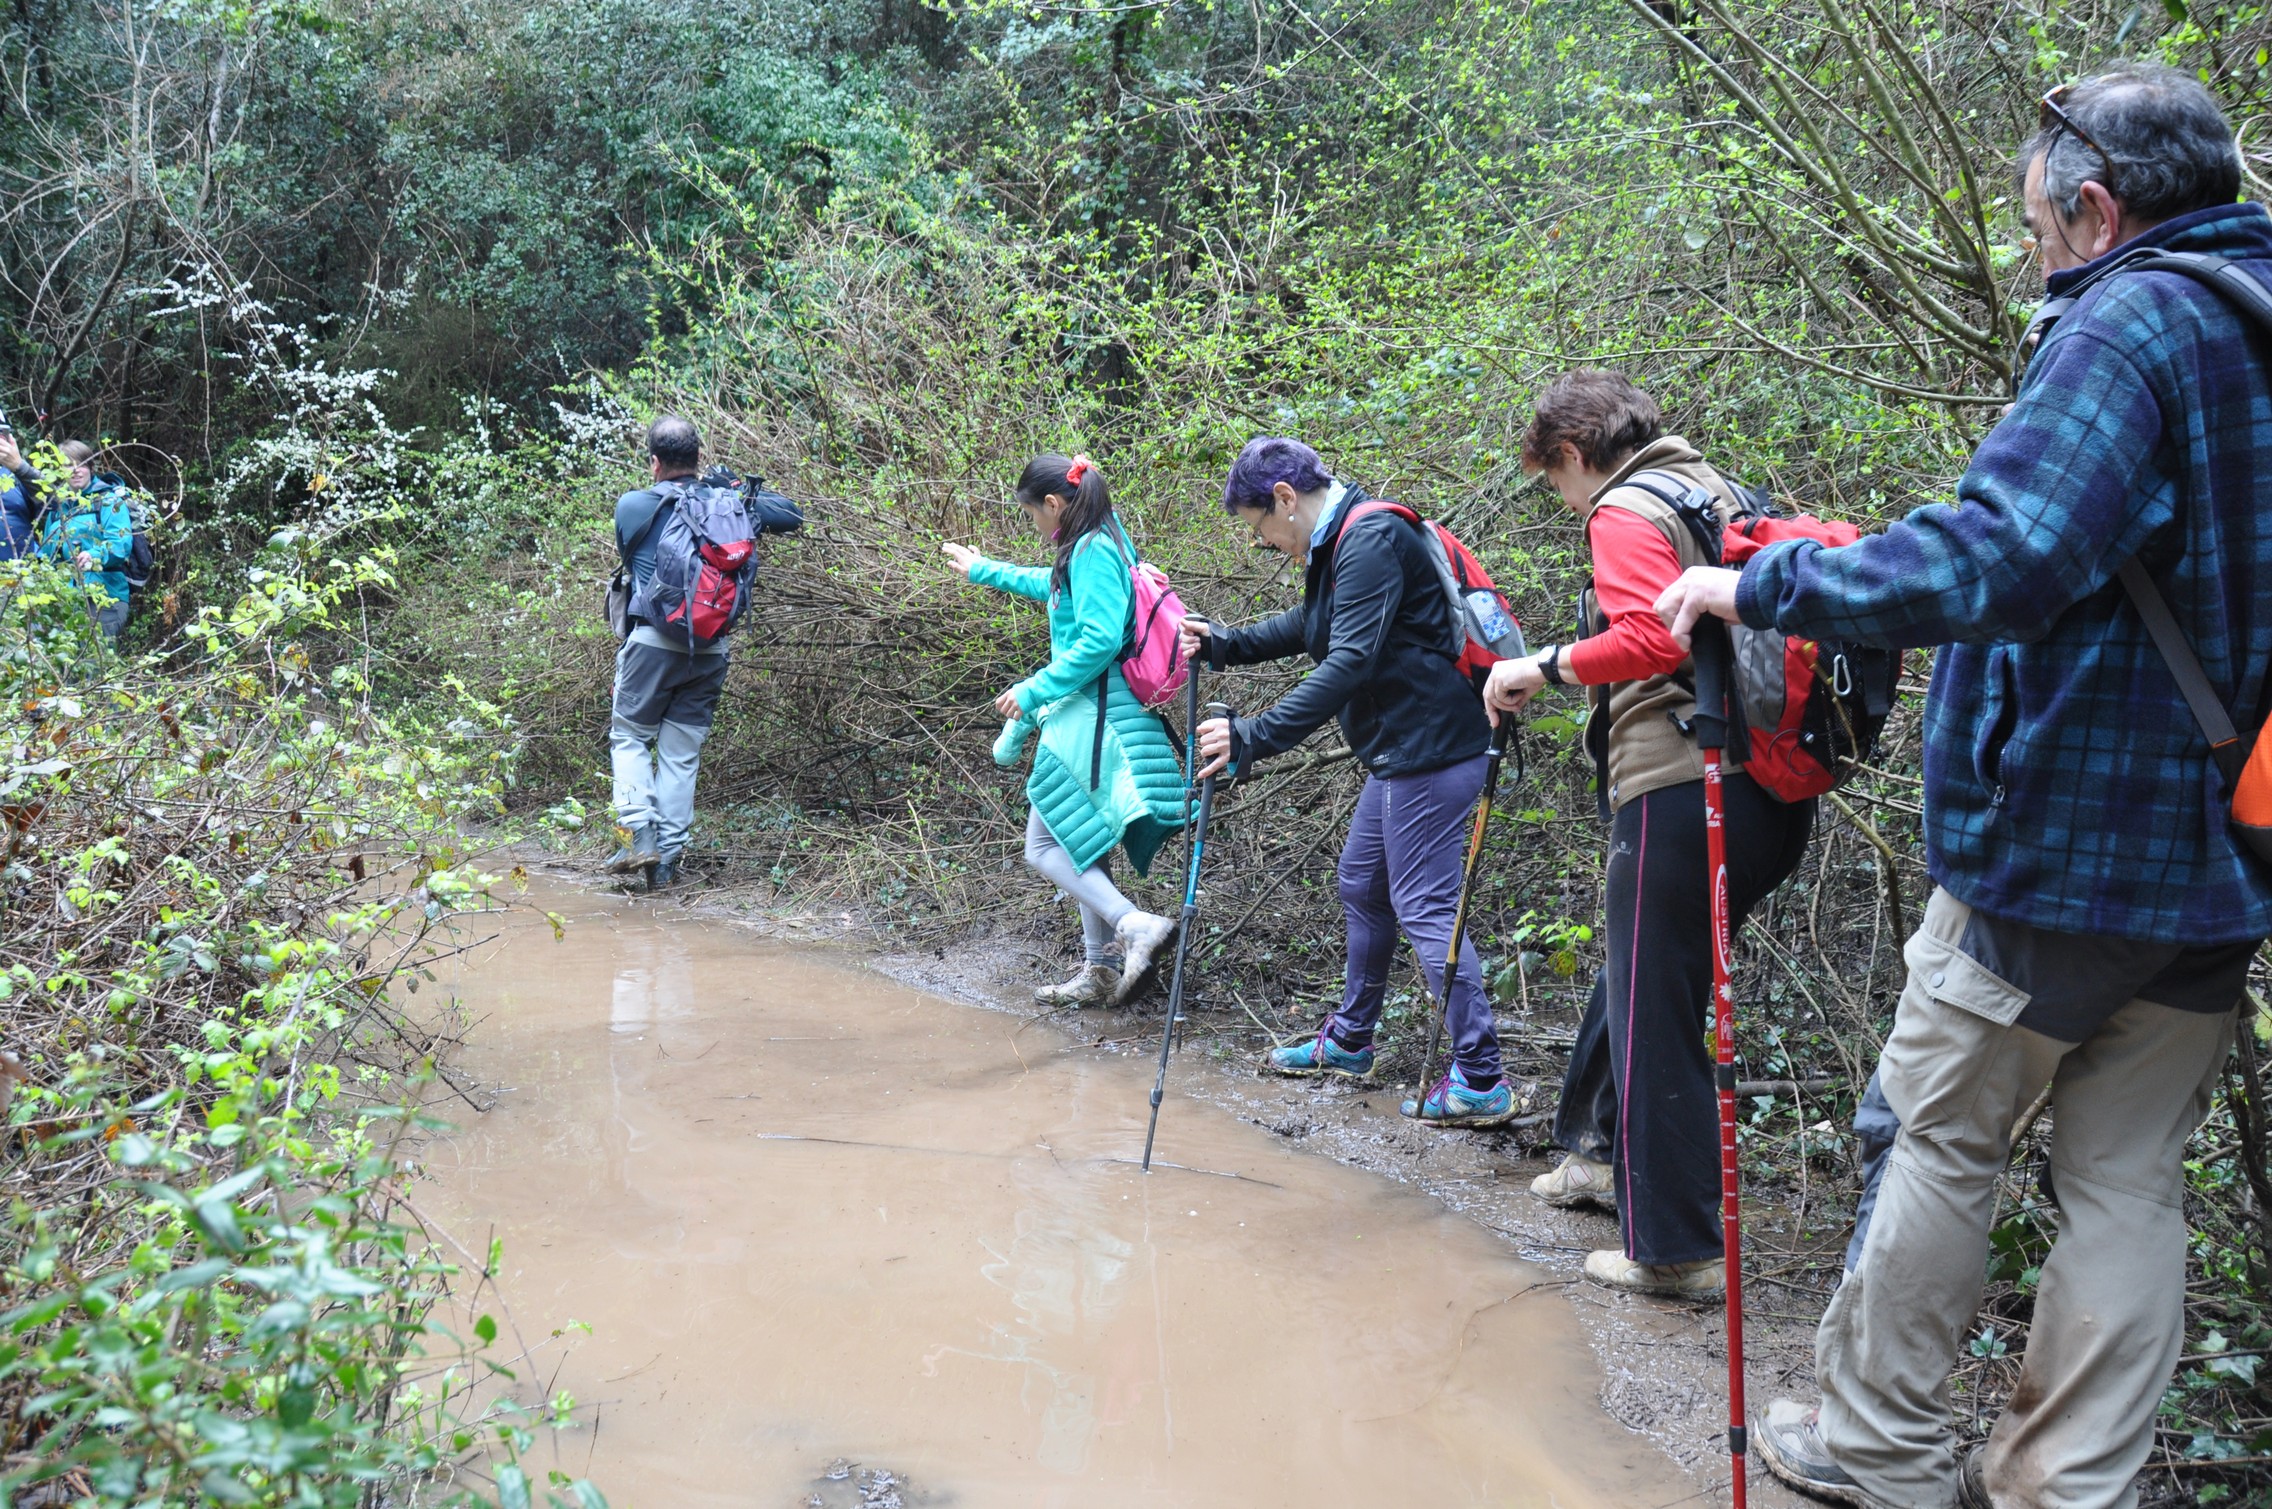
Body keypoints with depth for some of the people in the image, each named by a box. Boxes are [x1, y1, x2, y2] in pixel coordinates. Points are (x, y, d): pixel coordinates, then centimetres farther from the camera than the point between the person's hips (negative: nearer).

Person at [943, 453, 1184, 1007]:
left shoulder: (1093, 551, -14)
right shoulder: (1093, 549, 16)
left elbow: (1099, 640, -23)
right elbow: (1051, 586, 38)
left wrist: (1033, 691, -15)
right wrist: (984, 570, 50)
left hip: (1092, 717, -10)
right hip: (1088, 715, 10)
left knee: (1045, 847, -7)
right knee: (1078, 845, 15)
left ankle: (1136, 926, -17)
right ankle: (1099, 972, 19)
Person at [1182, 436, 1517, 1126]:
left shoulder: (1372, 539, -20)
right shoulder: (1336, 543, 12)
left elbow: (1348, 664, -29)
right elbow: (1309, 625, 29)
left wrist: (1252, 737, -31)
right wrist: (1224, 643, 17)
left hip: (1430, 748, -11)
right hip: (1401, 747, 11)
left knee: (1423, 905, -6)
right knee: (1362, 885, 19)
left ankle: (1481, 1080, 1)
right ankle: (1348, 1041, 34)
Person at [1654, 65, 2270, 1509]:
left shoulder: (2129, 326, -16)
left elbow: (1993, 560, -29)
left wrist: (1763, 584, -19)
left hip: (2055, 847, -8)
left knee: (1943, 1137, 8)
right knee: (2131, 1177, 12)